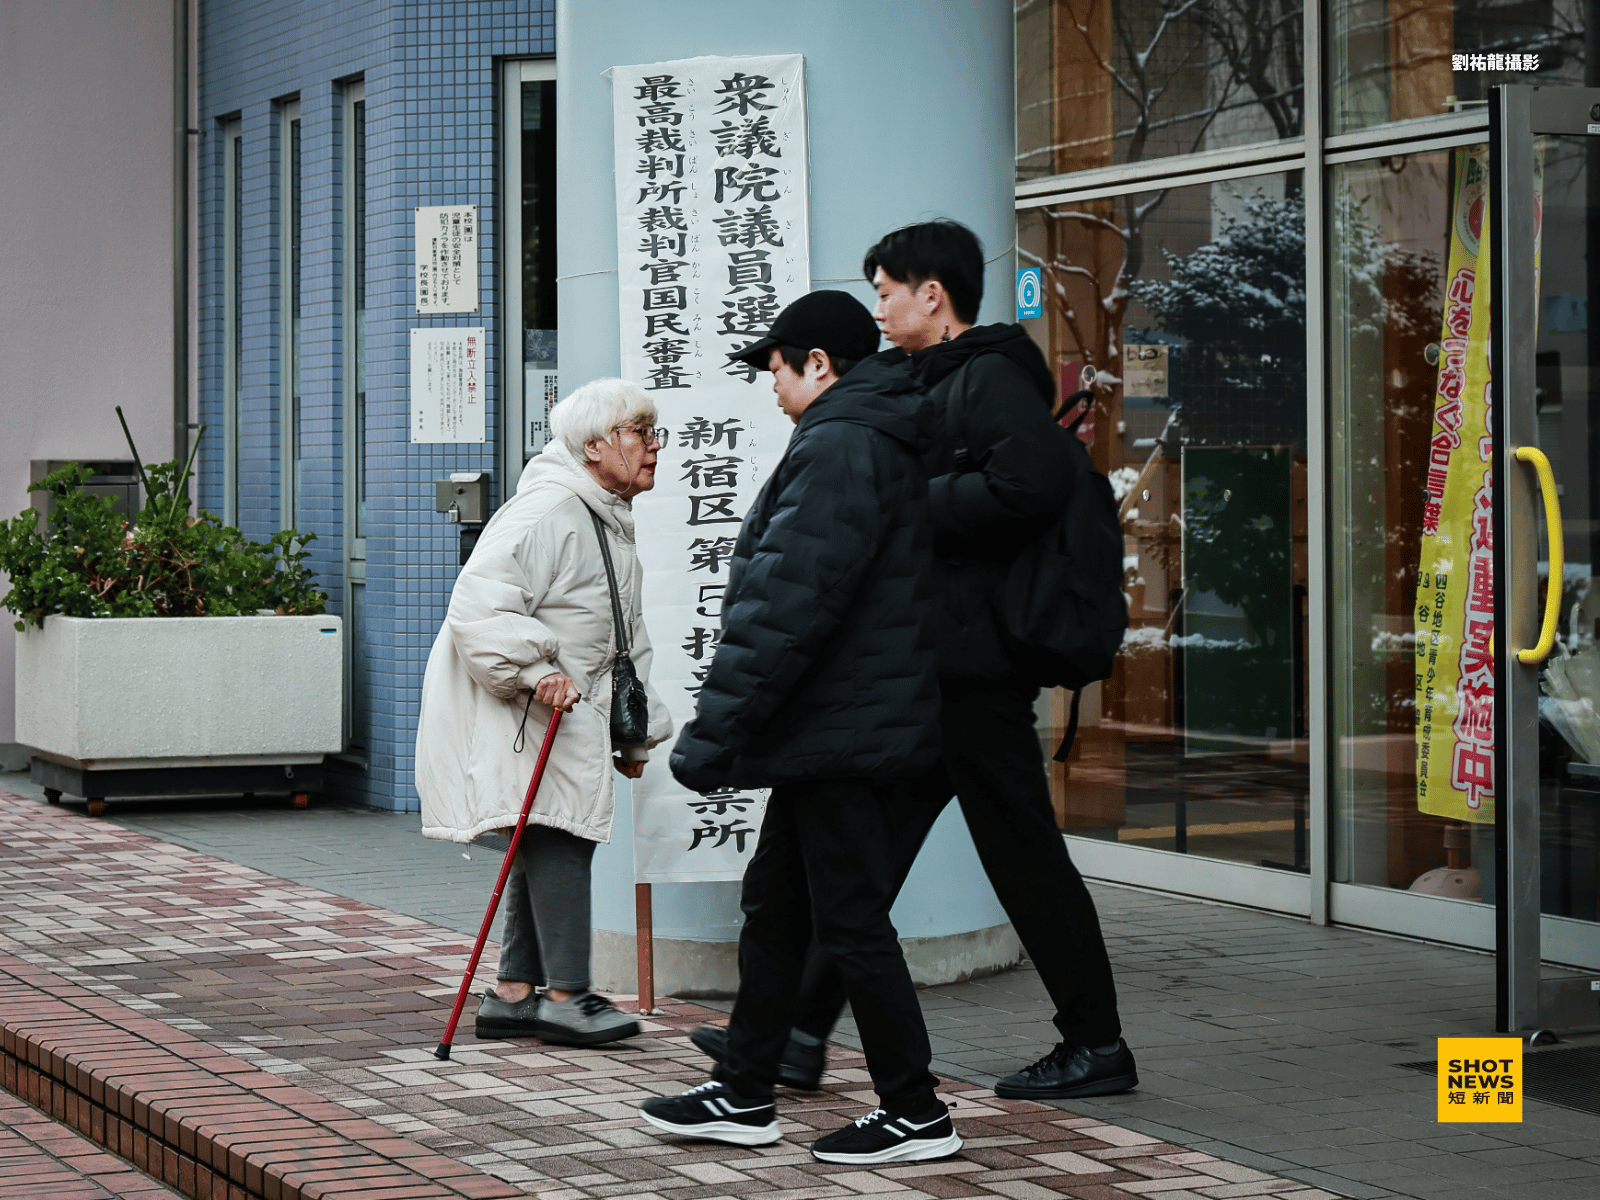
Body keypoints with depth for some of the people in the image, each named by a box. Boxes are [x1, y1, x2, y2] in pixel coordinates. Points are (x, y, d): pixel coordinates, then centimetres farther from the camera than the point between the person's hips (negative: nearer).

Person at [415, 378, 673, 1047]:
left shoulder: (613, 526, 16)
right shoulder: (548, 511, -18)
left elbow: (628, 640, 25)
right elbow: (479, 607, -27)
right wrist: (534, 670, -34)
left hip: (565, 709, 10)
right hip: (504, 710, -10)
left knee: (556, 838, 10)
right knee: (557, 830, -15)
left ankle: (514, 993, 16)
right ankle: (566, 994, -13)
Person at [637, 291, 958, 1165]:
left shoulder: (838, 447, -17)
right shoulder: (889, 442, 17)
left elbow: (785, 610, -23)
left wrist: (713, 735, -21)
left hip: (843, 734, -11)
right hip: (834, 737, 11)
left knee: (850, 923, -4)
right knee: (775, 905, 16)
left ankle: (915, 1115, 3)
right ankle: (743, 1096, 23)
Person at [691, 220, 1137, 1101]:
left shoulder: (992, 378, -12)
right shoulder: (934, 386, 20)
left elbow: (1029, 489, -27)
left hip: (971, 667, -10)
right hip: (927, 666, 10)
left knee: (1022, 854, -3)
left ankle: (1097, 1045, 7)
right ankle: (801, 1034, 14)